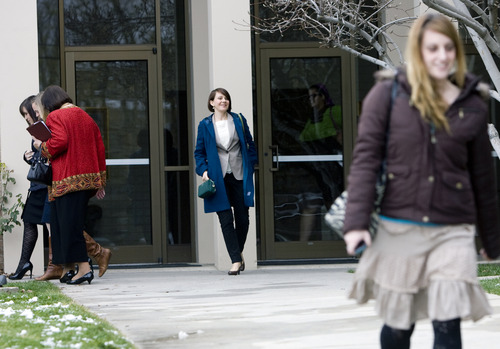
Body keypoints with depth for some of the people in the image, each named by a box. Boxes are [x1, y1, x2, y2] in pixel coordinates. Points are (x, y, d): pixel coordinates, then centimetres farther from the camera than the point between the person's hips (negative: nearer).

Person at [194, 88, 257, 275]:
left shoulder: (239, 120, 6)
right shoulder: (205, 125, 4)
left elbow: (250, 144, 12)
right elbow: (199, 152, 7)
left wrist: (250, 165, 4)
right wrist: (203, 170, -7)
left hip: (240, 175, 1)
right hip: (218, 178, -1)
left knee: (242, 218, 4)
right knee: (226, 220, -8)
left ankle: (239, 251, 28)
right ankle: (236, 261, -6)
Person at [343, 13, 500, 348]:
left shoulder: (472, 106, 4)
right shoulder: (388, 95, -1)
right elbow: (366, 158, -4)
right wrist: (356, 221, -13)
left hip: (452, 232, 1)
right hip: (398, 229, -1)